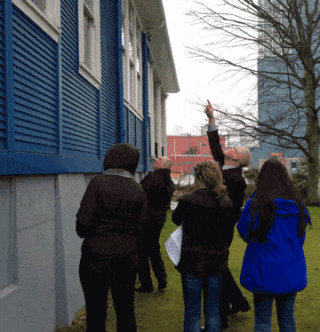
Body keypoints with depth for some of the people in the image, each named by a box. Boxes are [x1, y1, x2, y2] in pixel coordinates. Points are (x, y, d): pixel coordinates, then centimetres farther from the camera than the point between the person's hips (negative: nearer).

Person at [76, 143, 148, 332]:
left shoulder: (98, 183, -12)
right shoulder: (139, 191, -1)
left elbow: (83, 224, -14)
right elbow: (141, 229, 3)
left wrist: (88, 235, 8)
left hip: (96, 257, -3)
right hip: (127, 259, 4)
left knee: (96, 313, 8)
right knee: (126, 312, 16)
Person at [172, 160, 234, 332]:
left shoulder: (188, 201, -15)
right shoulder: (225, 203, -2)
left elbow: (176, 219, 6)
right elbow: (229, 233, 7)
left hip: (193, 262, -4)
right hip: (217, 263, 4)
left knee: (192, 312, 7)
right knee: (213, 309, 16)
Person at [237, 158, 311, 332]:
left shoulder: (255, 205, -14)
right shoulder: (297, 206, -1)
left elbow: (244, 232, 0)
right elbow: (301, 237, 11)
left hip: (264, 271, -4)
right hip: (291, 272, 4)